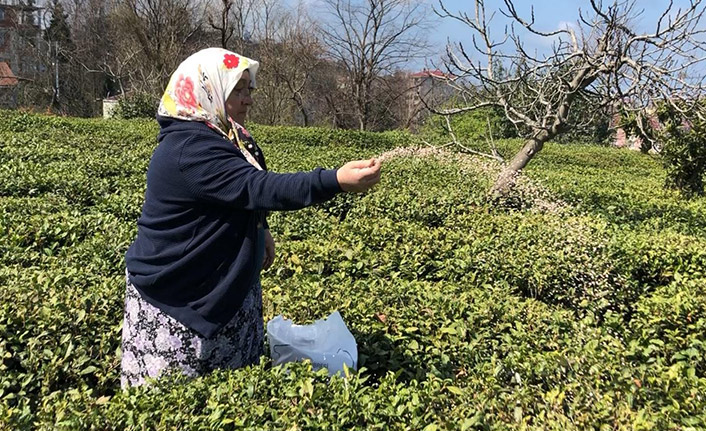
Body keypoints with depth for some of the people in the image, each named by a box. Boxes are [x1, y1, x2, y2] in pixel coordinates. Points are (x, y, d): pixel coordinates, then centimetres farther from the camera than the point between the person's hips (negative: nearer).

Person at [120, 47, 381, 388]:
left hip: (224, 284, 9)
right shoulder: (189, 149, -27)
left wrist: (260, 229, 12)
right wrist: (336, 181, -44)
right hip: (174, 298, -9)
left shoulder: (227, 138, 6)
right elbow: (257, 187, -38)